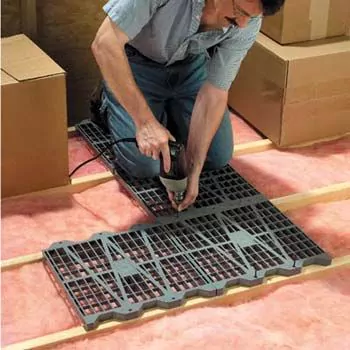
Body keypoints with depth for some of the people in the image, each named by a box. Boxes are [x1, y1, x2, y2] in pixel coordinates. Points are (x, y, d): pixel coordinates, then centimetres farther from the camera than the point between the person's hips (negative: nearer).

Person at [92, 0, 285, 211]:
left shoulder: (247, 23, -26)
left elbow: (214, 94, -18)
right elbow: (105, 44, -40)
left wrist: (193, 170, -25)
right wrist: (145, 121, -43)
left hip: (191, 65, 4)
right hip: (135, 64, -4)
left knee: (218, 158, -1)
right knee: (144, 166, -12)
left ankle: (167, 111, 24)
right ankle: (111, 102, 16)